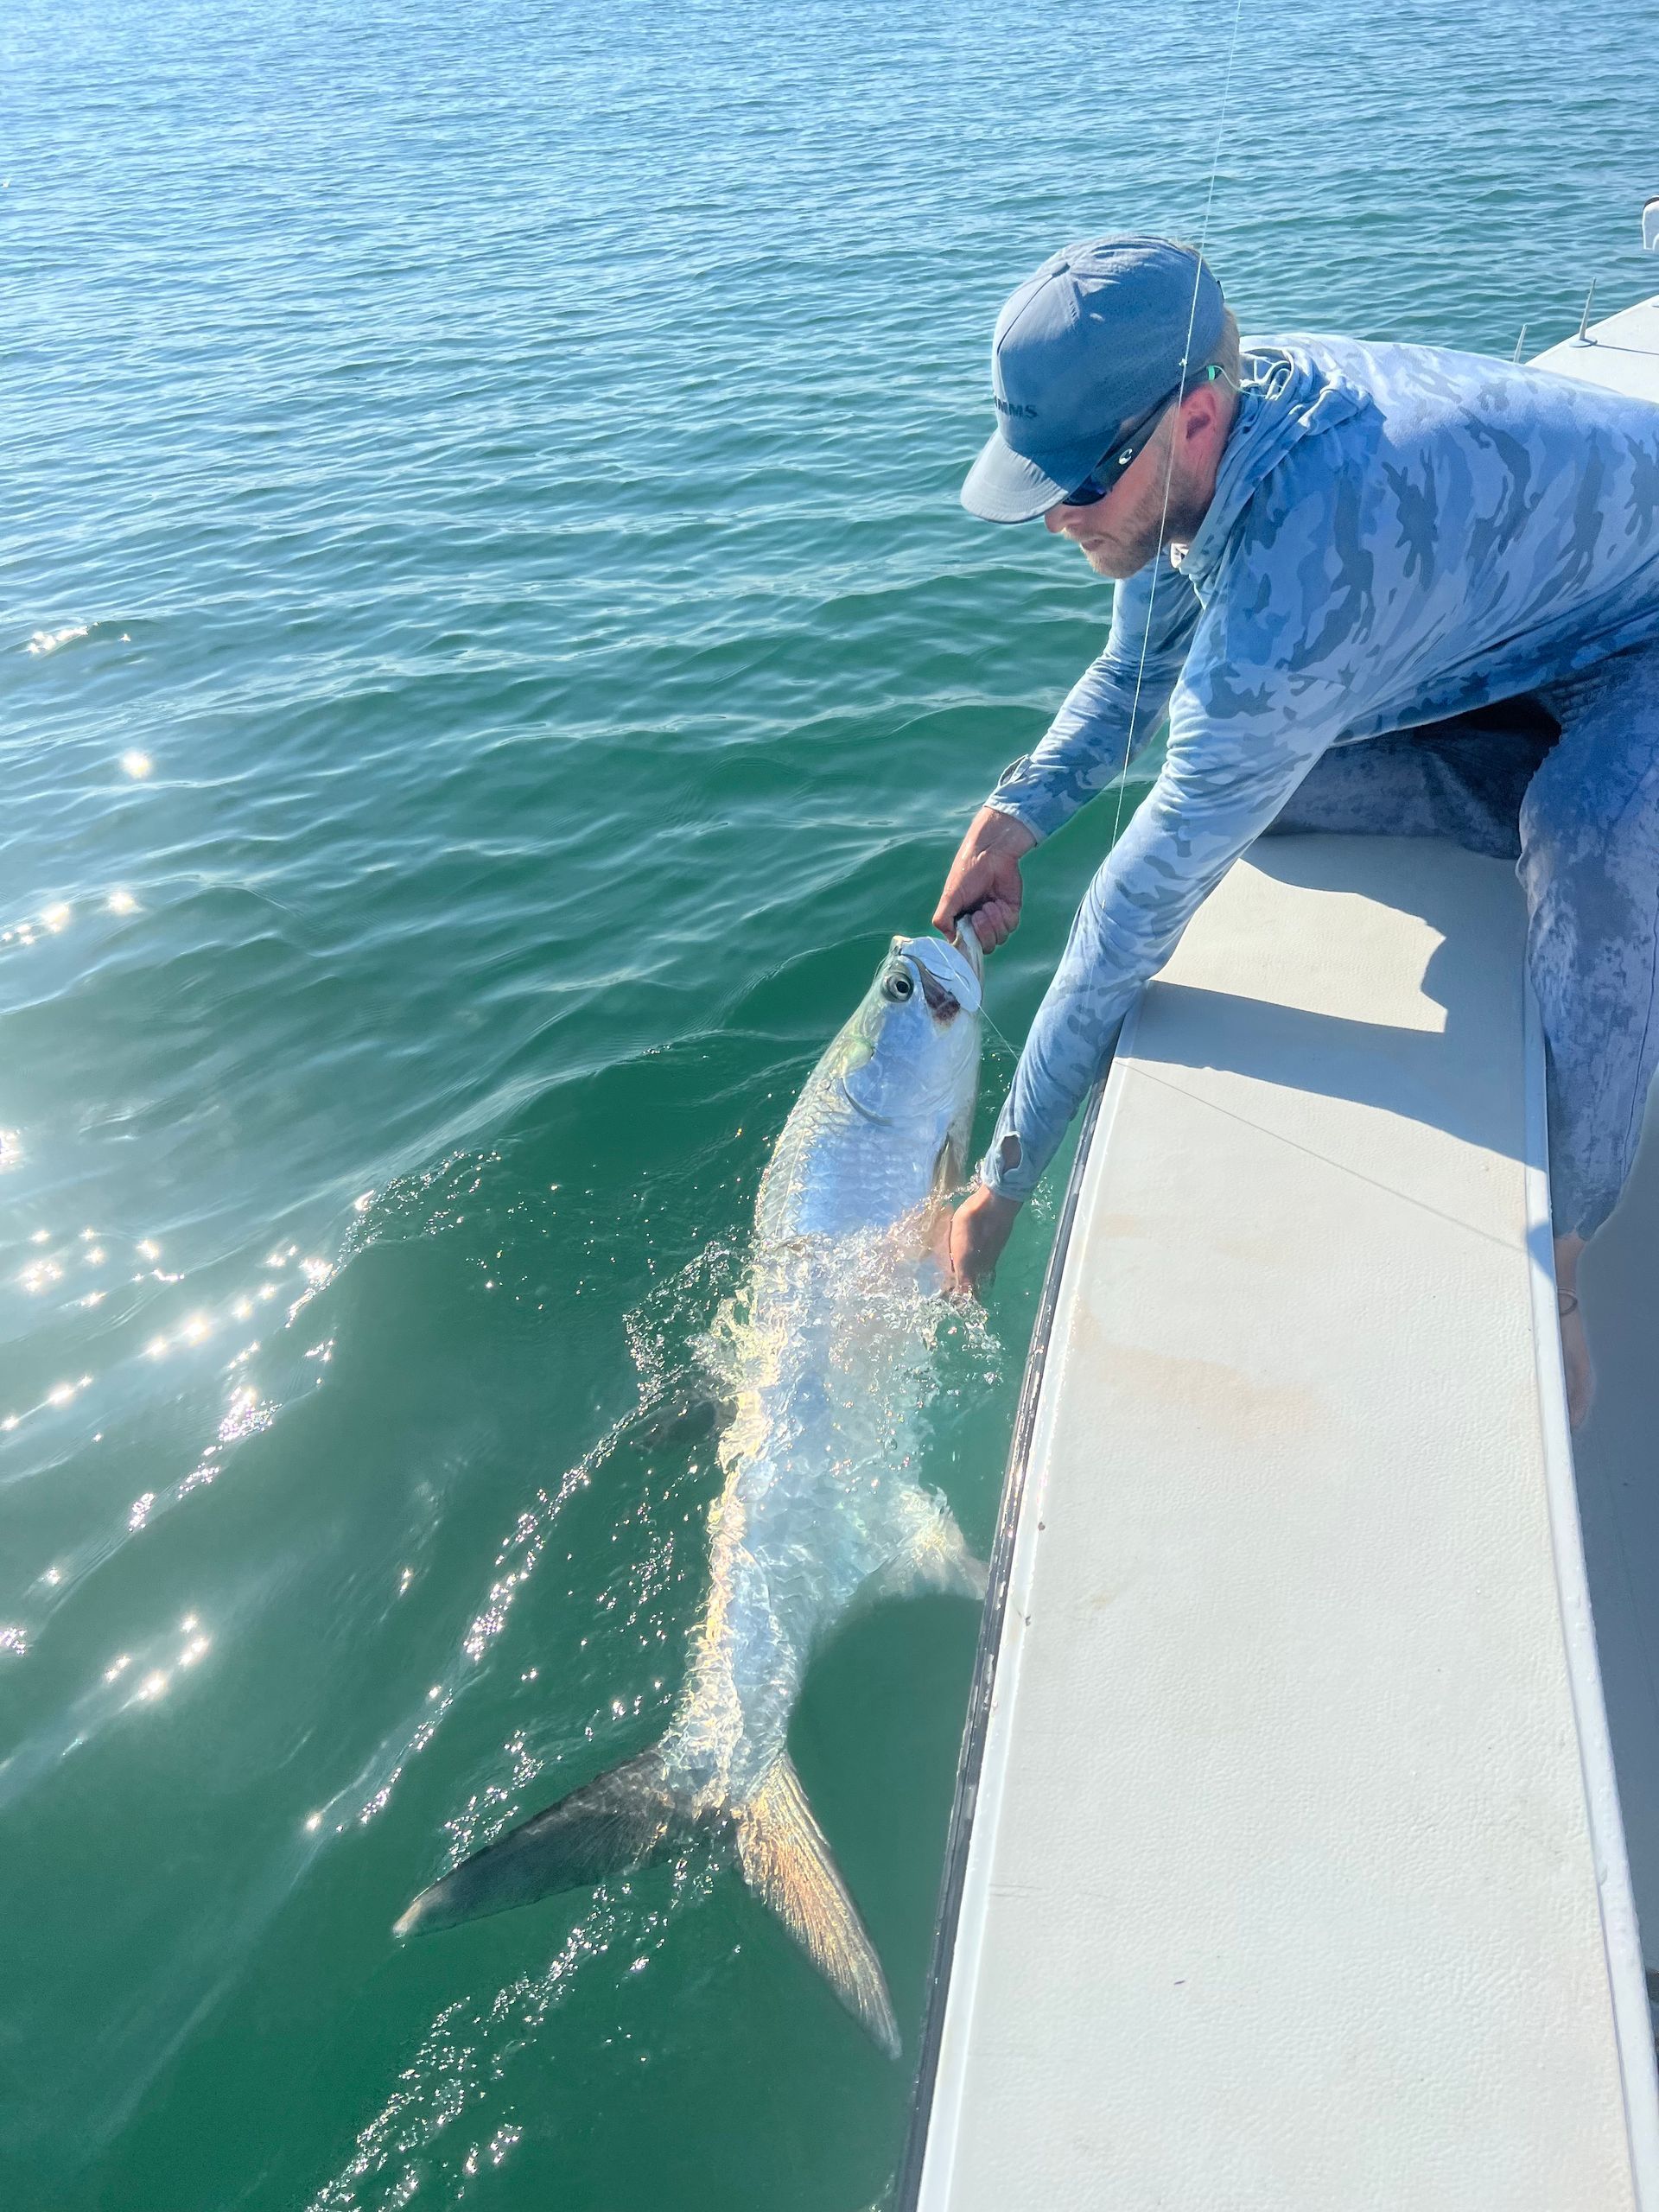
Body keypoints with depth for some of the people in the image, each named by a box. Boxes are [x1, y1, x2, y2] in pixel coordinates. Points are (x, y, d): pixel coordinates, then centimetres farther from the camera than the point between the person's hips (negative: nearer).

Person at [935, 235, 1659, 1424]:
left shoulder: (1295, 576, -43)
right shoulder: (1189, 448, -17)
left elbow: (1141, 910, -40)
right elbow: (1137, 670, 2)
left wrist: (1001, 1190, -30)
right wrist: (1017, 813, -15)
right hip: (1486, 618, 8)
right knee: (1241, 770, -14)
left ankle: (1557, 1261, -20)